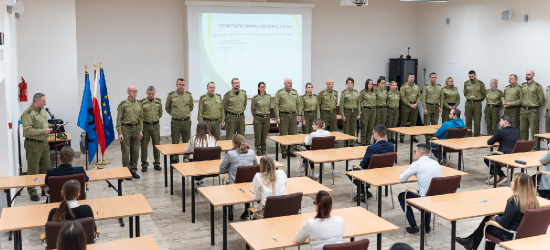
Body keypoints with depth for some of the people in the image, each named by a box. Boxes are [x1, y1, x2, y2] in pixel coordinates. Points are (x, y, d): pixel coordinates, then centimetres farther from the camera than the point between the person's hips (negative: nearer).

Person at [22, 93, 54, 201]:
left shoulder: (43, 111, 13)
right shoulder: (28, 113, -16)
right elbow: (27, 131, -23)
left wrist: (51, 126, 9)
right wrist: (43, 131, -24)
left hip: (44, 143, 8)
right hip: (33, 145, -8)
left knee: (46, 167, 14)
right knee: (33, 170, 0)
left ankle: (45, 189, 27)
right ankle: (32, 193, 10)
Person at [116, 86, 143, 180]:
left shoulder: (139, 104, 10)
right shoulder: (123, 104, -5)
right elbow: (119, 119, -6)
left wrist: (141, 130, 9)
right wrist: (119, 133, -11)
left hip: (136, 128, 5)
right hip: (126, 128, -5)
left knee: (135, 151, 8)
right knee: (126, 151, -1)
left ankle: (133, 170, 19)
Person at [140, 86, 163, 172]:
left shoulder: (158, 101, 4)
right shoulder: (142, 102, -6)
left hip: (155, 125, 3)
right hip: (145, 125, -2)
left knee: (156, 144, 7)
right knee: (144, 145, 2)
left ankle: (157, 163, 18)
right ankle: (144, 164, 11)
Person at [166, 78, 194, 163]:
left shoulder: (188, 94, 4)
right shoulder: (171, 95, -3)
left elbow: (191, 106, 19)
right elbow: (167, 107, 10)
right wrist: (173, 114, 11)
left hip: (186, 121, 2)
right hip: (175, 122, -2)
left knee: (187, 142, 9)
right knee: (175, 143, 3)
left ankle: (186, 158, 20)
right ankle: (175, 160, 12)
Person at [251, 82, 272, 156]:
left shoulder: (269, 97, 5)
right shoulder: (255, 98, -5)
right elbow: (252, 109, 6)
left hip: (266, 119, 3)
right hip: (258, 119, -3)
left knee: (265, 136, 9)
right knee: (258, 136, -1)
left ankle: (264, 153, 18)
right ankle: (258, 153, 8)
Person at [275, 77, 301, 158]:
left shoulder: (295, 92, 12)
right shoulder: (279, 92, -2)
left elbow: (298, 104, 15)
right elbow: (276, 105, -5)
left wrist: (299, 115, 7)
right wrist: (277, 117, -10)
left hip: (293, 115, 4)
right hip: (283, 115, -4)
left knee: (293, 134, 5)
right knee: (283, 135, -1)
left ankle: (291, 150, 15)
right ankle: (283, 152, 8)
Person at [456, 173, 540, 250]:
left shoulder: (514, 201, -24)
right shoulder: (533, 200, -2)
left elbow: (503, 223, -19)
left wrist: (495, 218, 1)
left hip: (511, 236, -7)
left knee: (487, 225, 13)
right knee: (490, 217, 18)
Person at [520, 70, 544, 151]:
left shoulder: (537, 86, -5)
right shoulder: (522, 85, 12)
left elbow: (541, 98, -4)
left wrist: (536, 106, 4)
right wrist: (523, 105, 15)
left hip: (533, 110, -6)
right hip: (523, 110, 6)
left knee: (534, 130, -4)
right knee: (522, 129, 10)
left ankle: (535, 147, 2)